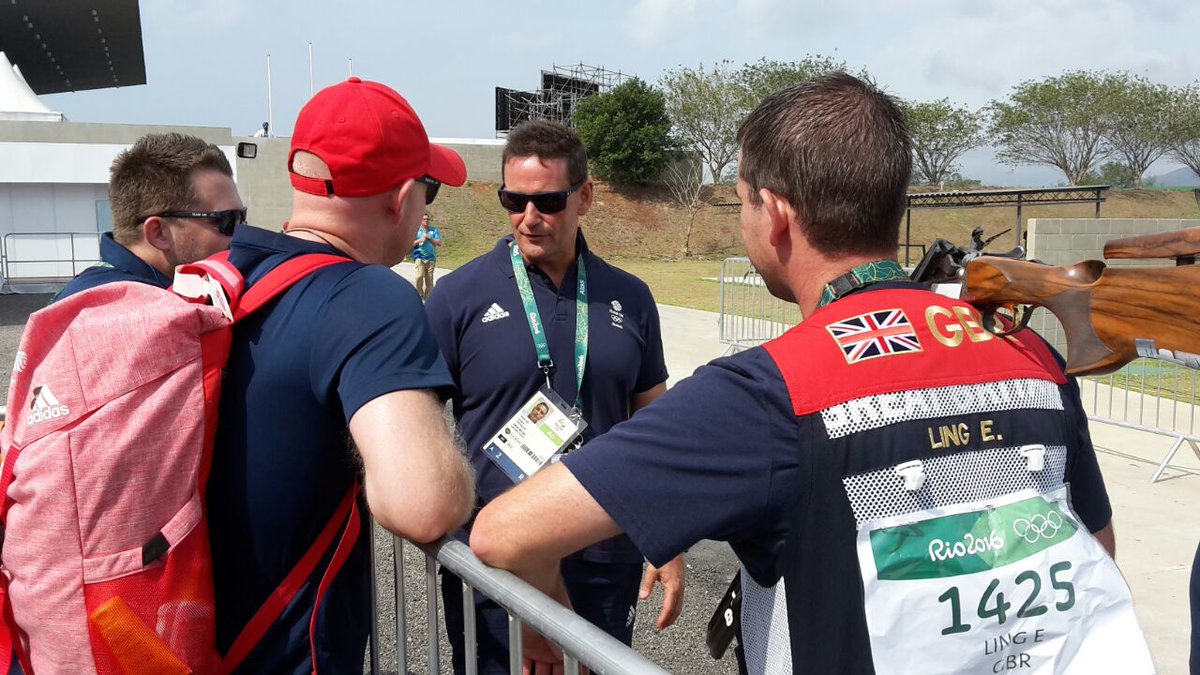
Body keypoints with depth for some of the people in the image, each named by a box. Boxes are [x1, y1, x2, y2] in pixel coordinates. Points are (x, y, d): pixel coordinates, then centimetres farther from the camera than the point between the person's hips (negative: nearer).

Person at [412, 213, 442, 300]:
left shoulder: (434, 230, 11)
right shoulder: (416, 230, 9)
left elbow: (439, 243, 4)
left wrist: (430, 238, -7)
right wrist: (419, 240, -9)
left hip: (431, 258, 2)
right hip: (419, 257, -2)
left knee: (429, 279, 2)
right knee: (419, 276, -20)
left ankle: (428, 298, 10)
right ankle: (419, 295, -6)